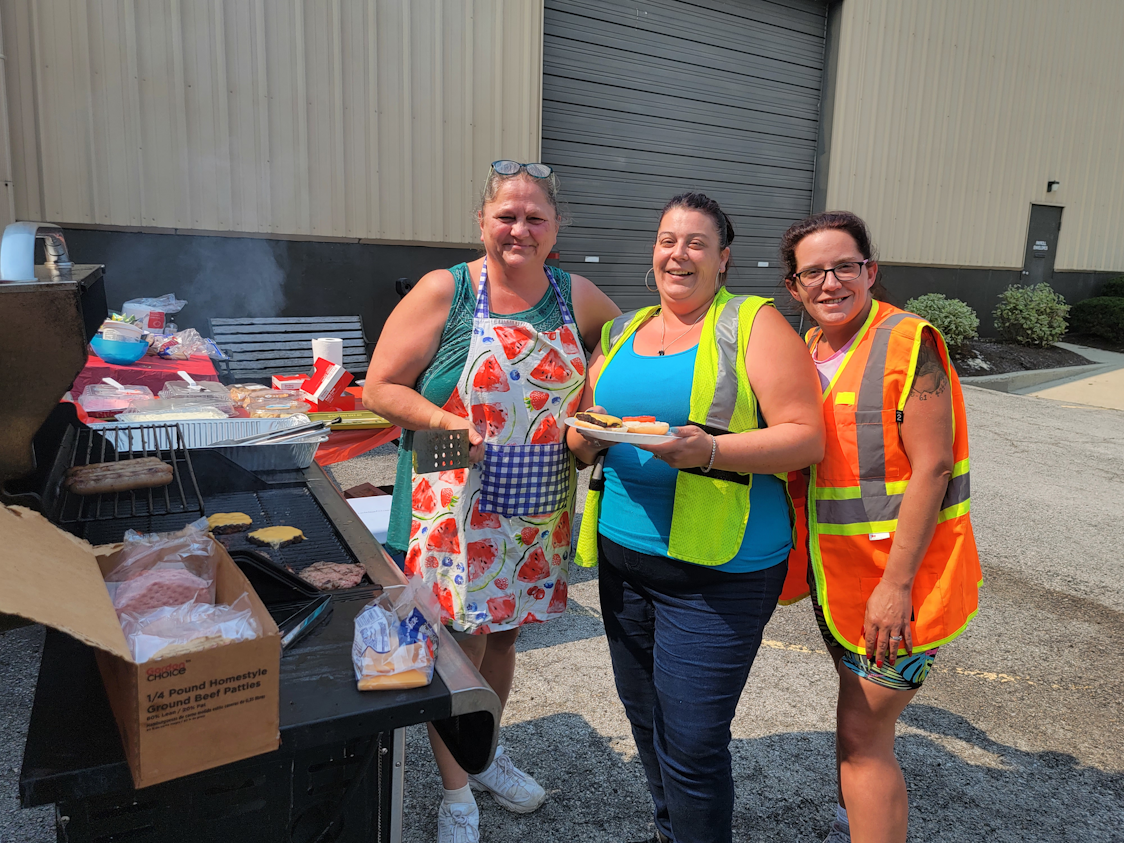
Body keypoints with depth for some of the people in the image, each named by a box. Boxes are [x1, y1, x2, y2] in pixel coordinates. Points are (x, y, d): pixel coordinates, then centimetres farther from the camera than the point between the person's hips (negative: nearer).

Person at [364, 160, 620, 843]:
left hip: (538, 516, 4)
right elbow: (380, 387, -8)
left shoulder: (576, 296, 1)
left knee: (504, 635, 20)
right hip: (454, 514, -4)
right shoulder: (445, 291, -9)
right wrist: (449, 422, -24)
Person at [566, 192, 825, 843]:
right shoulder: (621, 333, 12)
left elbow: (807, 437, -11)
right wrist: (585, 436, -8)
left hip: (717, 568, -6)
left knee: (690, 741, 0)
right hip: (623, 552, 6)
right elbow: (581, 432, 16)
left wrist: (710, 451, -25)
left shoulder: (754, 325, -5)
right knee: (645, 716, 20)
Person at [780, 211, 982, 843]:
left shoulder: (909, 341, -17)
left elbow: (932, 468, -21)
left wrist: (896, 584, -23)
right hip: (838, 570, 7)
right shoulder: (808, 350, 5)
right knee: (863, 714, 26)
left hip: (895, 578, -7)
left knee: (862, 736, -2)